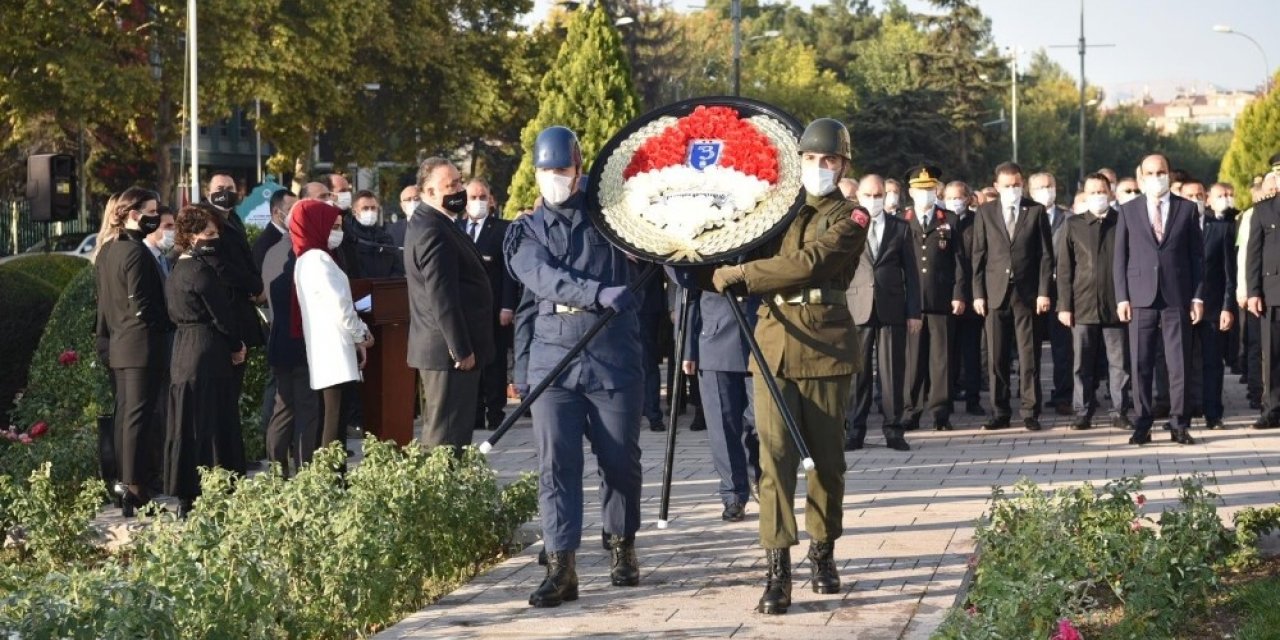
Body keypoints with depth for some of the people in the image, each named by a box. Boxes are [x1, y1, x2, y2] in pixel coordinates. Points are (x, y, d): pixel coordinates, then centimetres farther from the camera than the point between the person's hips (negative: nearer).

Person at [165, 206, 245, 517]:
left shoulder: (177, 270, 12)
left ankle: (184, 497, 14)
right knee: (210, 424, -5)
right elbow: (222, 314, -15)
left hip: (182, 348, 9)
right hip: (209, 351, -9)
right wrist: (237, 345, 3)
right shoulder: (201, 270, -16)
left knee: (185, 423, 11)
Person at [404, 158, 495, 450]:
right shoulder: (433, 232, -18)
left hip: (449, 349, 11)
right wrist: (461, 349, -20)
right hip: (450, 351, -11)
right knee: (447, 436, -9)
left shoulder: (432, 224, 16)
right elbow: (442, 297, -23)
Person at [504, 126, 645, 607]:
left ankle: (622, 548, 25)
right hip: (553, 357, 0)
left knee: (620, 459, 6)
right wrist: (599, 293, -27)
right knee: (556, 463, -6)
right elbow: (546, 277, -11)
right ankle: (561, 567, -7)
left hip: (614, 356, 0)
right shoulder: (525, 232, 8)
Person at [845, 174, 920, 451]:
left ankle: (893, 430, 7)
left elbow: (911, 272, 10)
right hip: (856, 308, -1)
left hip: (892, 309, 1)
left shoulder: (901, 228, 11)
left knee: (892, 371, 1)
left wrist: (914, 312, 4)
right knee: (857, 371, 0)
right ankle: (854, 430, 6)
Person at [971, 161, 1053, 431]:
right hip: (995, 293, 1)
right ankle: (1000, 413, 9)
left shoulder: (1036, 211, 5)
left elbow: (1046, 254, 4)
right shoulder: (985, 213, 8)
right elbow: (978, 255, 7)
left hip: (1027, 294, -1)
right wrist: (978, 293, 0)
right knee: (996, 358, 2)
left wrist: (1043, 292, -4)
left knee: (1029, 357, -1)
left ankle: (1031, 413, 4)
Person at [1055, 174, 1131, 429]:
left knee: (1119, 363, 1)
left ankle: (1120, 413, 8)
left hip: (1116, 305, -1)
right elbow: (1064, 268, 7)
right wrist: (1064, 305, 0)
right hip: (1083, 305, 1)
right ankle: (1083, 413, 9)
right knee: (1083, 364, 3)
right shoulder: (1073, 225, 9)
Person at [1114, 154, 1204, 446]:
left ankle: (1179, 424, 5)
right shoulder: (1128, 211, 8)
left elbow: (1197, 255, 7)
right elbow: (1120, 257, 7)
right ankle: (1142, 425, 5)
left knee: (1179, 364, 0)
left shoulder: (1187, 209, 7)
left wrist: (1197, 296, 0)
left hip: (1177, 298, 0)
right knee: (1141, 365, 0)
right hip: (1141, 298, 0)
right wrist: (1122, 297, -1)